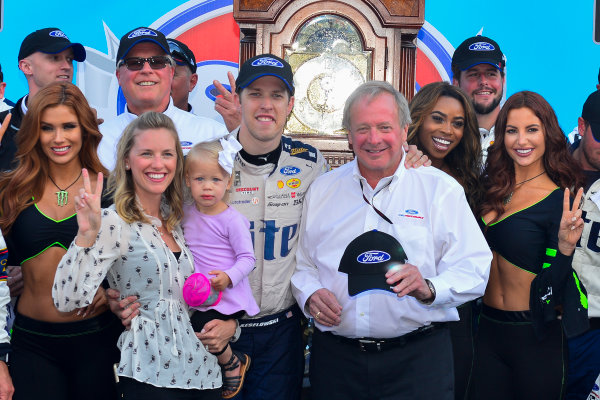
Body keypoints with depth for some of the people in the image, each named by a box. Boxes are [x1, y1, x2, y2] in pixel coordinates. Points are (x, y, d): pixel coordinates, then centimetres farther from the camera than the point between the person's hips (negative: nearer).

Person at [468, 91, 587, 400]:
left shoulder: (561, 200, -12)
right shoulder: (493, 188, 3)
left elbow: (550, 287, -12)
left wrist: (565, 247, -32)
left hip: (535, 338, -4)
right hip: (488, 330, 5)